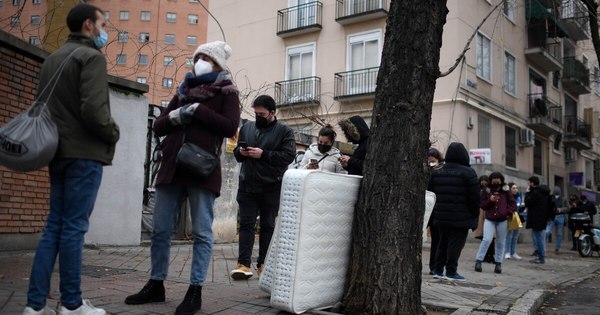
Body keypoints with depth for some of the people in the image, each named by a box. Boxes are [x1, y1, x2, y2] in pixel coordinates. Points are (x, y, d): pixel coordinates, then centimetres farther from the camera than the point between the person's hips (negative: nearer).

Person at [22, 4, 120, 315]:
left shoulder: (51, 59, 18)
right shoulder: (92, 57, -8)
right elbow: (93, 109, -19)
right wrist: (113, 134, -4)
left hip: (58, 152, 8)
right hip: (85, 153, -8)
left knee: (54, 226, 9)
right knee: (73, 228, -4)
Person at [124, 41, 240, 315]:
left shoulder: (227, 92, 6)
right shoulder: (184, 91, 21)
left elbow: (230, 127, -10)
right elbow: (158, 126, 16)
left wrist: (198, 110, -11)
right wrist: (175, 115, -5)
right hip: (172, 168, 6)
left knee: (201, 233, -1)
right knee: (160, 230, 8)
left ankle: (195, 292, 4)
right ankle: (156, 285, 20)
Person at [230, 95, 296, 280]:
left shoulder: (284, 131, 1)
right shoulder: (247, 127, 14)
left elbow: (289, 156, -11)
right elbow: (236, 153, 22)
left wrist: (263, 154, -17)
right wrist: (241, 152, -2)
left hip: (271, 187, -3)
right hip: (247, 185, 3)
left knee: (268, 226, 6)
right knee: (246, 224, -2)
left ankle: (263, 264, 15)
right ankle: (244, 264, -4)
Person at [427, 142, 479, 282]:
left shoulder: (436, 172, 9)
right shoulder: (468, 172, -8)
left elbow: (430, 194, 11)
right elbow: (474, 196, -9)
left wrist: (434, 214, 17)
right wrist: (475, 215, 0)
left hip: (441, 216, 5)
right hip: (461, 218, -5)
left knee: (442, 242, 15)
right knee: (455, 243, 0)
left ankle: (438, 270, 17)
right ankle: (451, 272, 1)